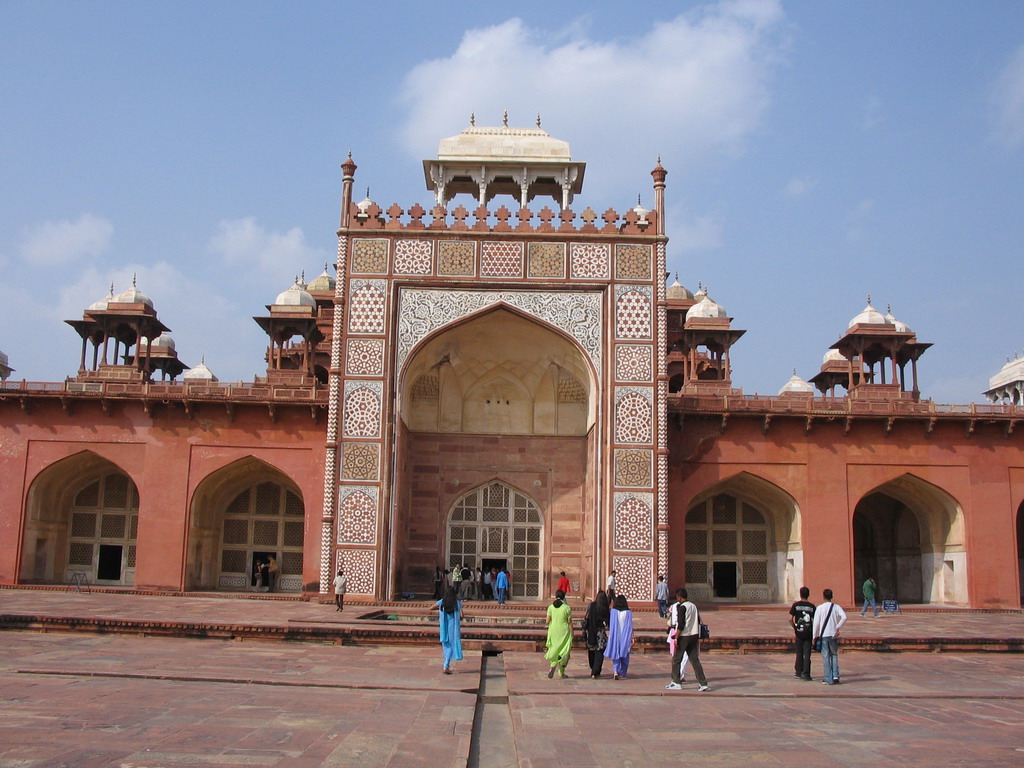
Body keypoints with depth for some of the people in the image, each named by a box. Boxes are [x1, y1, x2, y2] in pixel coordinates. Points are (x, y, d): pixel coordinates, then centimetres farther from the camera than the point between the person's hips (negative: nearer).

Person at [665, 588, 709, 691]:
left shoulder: (682, 607, -12)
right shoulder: (693, 606, 10)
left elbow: (681, 625, -18)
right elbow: (698, 622, 14)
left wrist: (676, 638, -14)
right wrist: (698, 637, 20)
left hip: (684, 636, -7)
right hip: (694, 636, 7)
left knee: (676, 660, 6)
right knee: (694, 659, 7)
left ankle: (676, 682, 9)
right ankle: (703, 683, 0)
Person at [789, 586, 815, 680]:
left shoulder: (796, 605, -3)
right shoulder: (812, 606, -3)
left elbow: (790, 619, -8)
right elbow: (814, 621, -5)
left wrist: (794, 628, 7)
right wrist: (814, 633, 6)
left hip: (799, 632, 1)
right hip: (809, 633, -1)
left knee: (799, 653, 13)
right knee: (807, 654, 2)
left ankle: (798, 672, 20)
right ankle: (805, 673, 1)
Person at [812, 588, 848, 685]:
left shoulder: (819, 608, -3)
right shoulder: (837, 607, 2)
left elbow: (816, 622, -4)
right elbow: (844, 617, -14)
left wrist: (815, 636, 4)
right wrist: (838, 628, -5)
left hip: (823, 635, -2)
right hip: (834, 635, 2)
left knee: (826, 657, 3)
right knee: (834, 655, 16)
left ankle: (828, 679, 2)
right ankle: (835, 676, 5)